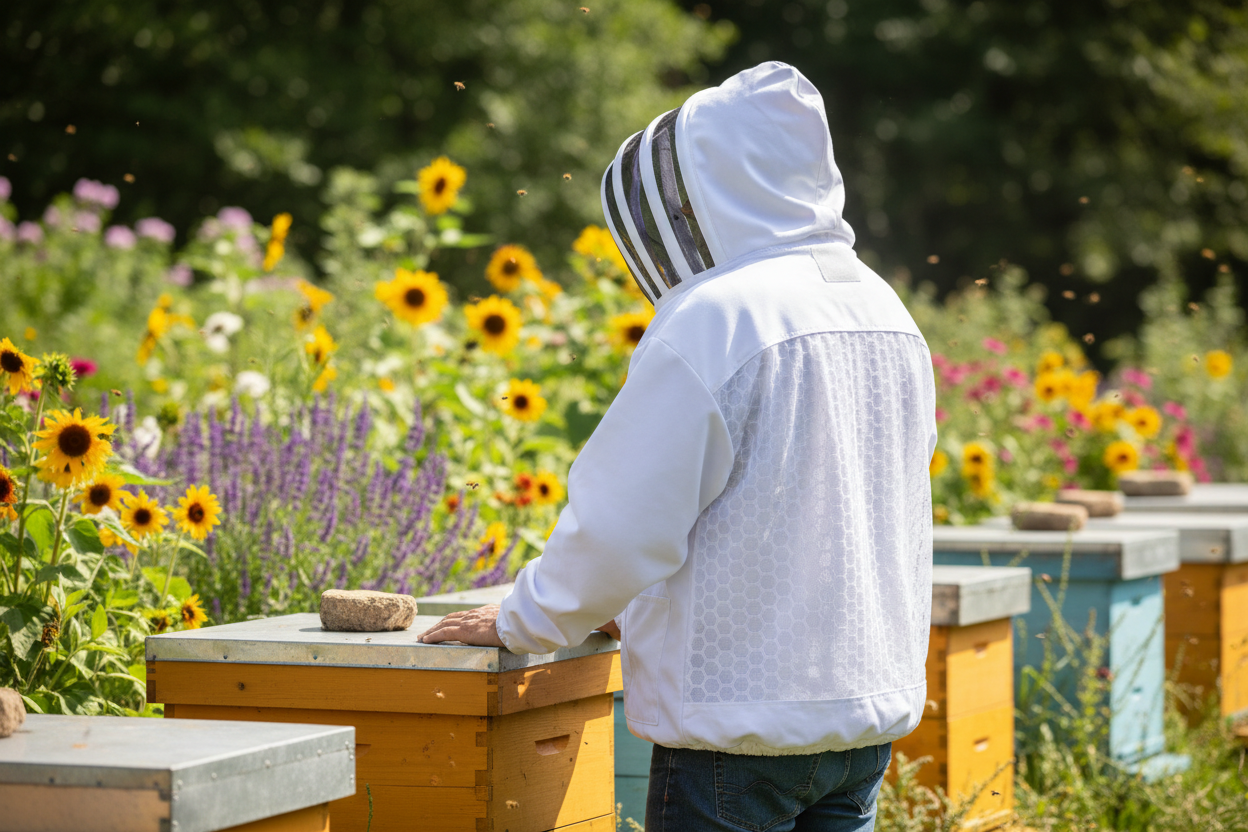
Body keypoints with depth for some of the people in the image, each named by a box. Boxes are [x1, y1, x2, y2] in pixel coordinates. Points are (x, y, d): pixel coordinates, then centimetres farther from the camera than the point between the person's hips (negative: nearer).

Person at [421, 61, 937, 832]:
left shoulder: (713, 320, -16)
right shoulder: (884, 312, 9)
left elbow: (624, 519, -15)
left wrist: (524, 621, 2)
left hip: (742, 720, -8)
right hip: (871, 708, 8)